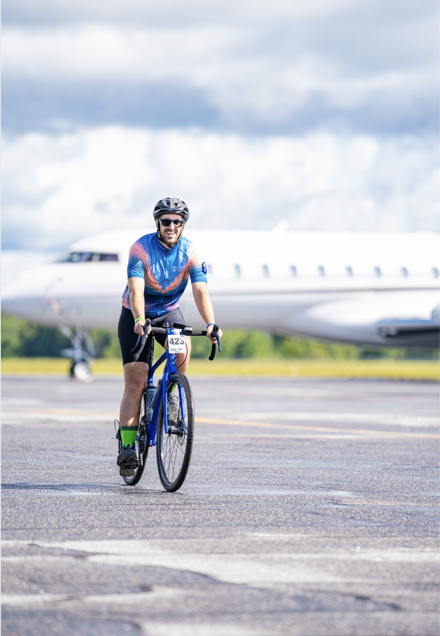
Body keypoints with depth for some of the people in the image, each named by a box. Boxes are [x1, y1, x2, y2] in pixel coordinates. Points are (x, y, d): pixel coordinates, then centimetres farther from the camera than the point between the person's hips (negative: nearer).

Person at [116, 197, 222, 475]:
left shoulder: (190, 252, -16)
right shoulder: (141, 248, -23)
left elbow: (201, 290, -26)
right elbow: (136, 289, -34)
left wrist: (211, 323, -43)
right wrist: (140, 321, -51)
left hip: (169, 311, 2)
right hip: (135, 316, -2)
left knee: (183, 347, -31)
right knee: (136, 382, -11)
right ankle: (127, 447, -8)